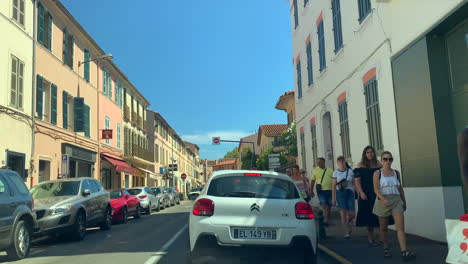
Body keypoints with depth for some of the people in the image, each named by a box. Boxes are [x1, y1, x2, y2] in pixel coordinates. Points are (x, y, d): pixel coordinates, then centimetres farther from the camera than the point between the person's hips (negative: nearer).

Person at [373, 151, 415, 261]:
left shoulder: (396, 172, 10)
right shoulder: (377, 173, -1)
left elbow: (400, 188, 18)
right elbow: (376, 189, -10)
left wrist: (404, 202, 20)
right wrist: (383, 199, -27)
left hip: (396, 200, 2)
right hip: (383, 201, -2)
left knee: (400, 226, -12)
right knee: (383, 227, 9)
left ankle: (404, 251, -17)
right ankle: (386, 249, 27)